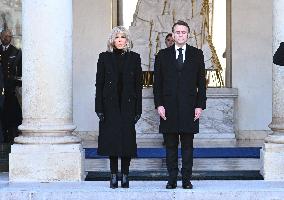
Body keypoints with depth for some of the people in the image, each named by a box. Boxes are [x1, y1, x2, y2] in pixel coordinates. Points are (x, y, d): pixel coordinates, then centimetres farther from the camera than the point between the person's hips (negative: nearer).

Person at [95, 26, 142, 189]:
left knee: (127, 139, -1)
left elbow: (138, 84, 4)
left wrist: (138, 109, -2)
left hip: (128, 104, 0)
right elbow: (99, 84, 3)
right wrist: (99, 108, -4)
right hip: (110, 105, 0)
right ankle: (114, 175, 9)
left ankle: (125, 175, 8)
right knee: (112, 138, 1)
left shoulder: (134, 58, 5)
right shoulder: (104, 57, 4)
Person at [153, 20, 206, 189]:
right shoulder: (163, 55, 8)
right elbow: (157, 82, 6)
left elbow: (201, 82, 6)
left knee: (188, 146, 3)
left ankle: (187, 179, 8)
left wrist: (200, 105, -2)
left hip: (189, 107, 0)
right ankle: (172, 179, 10)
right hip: (169, 108, 1)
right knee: (171, 146, 4)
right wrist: (159, 104, -3)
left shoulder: (197, 54, 8)